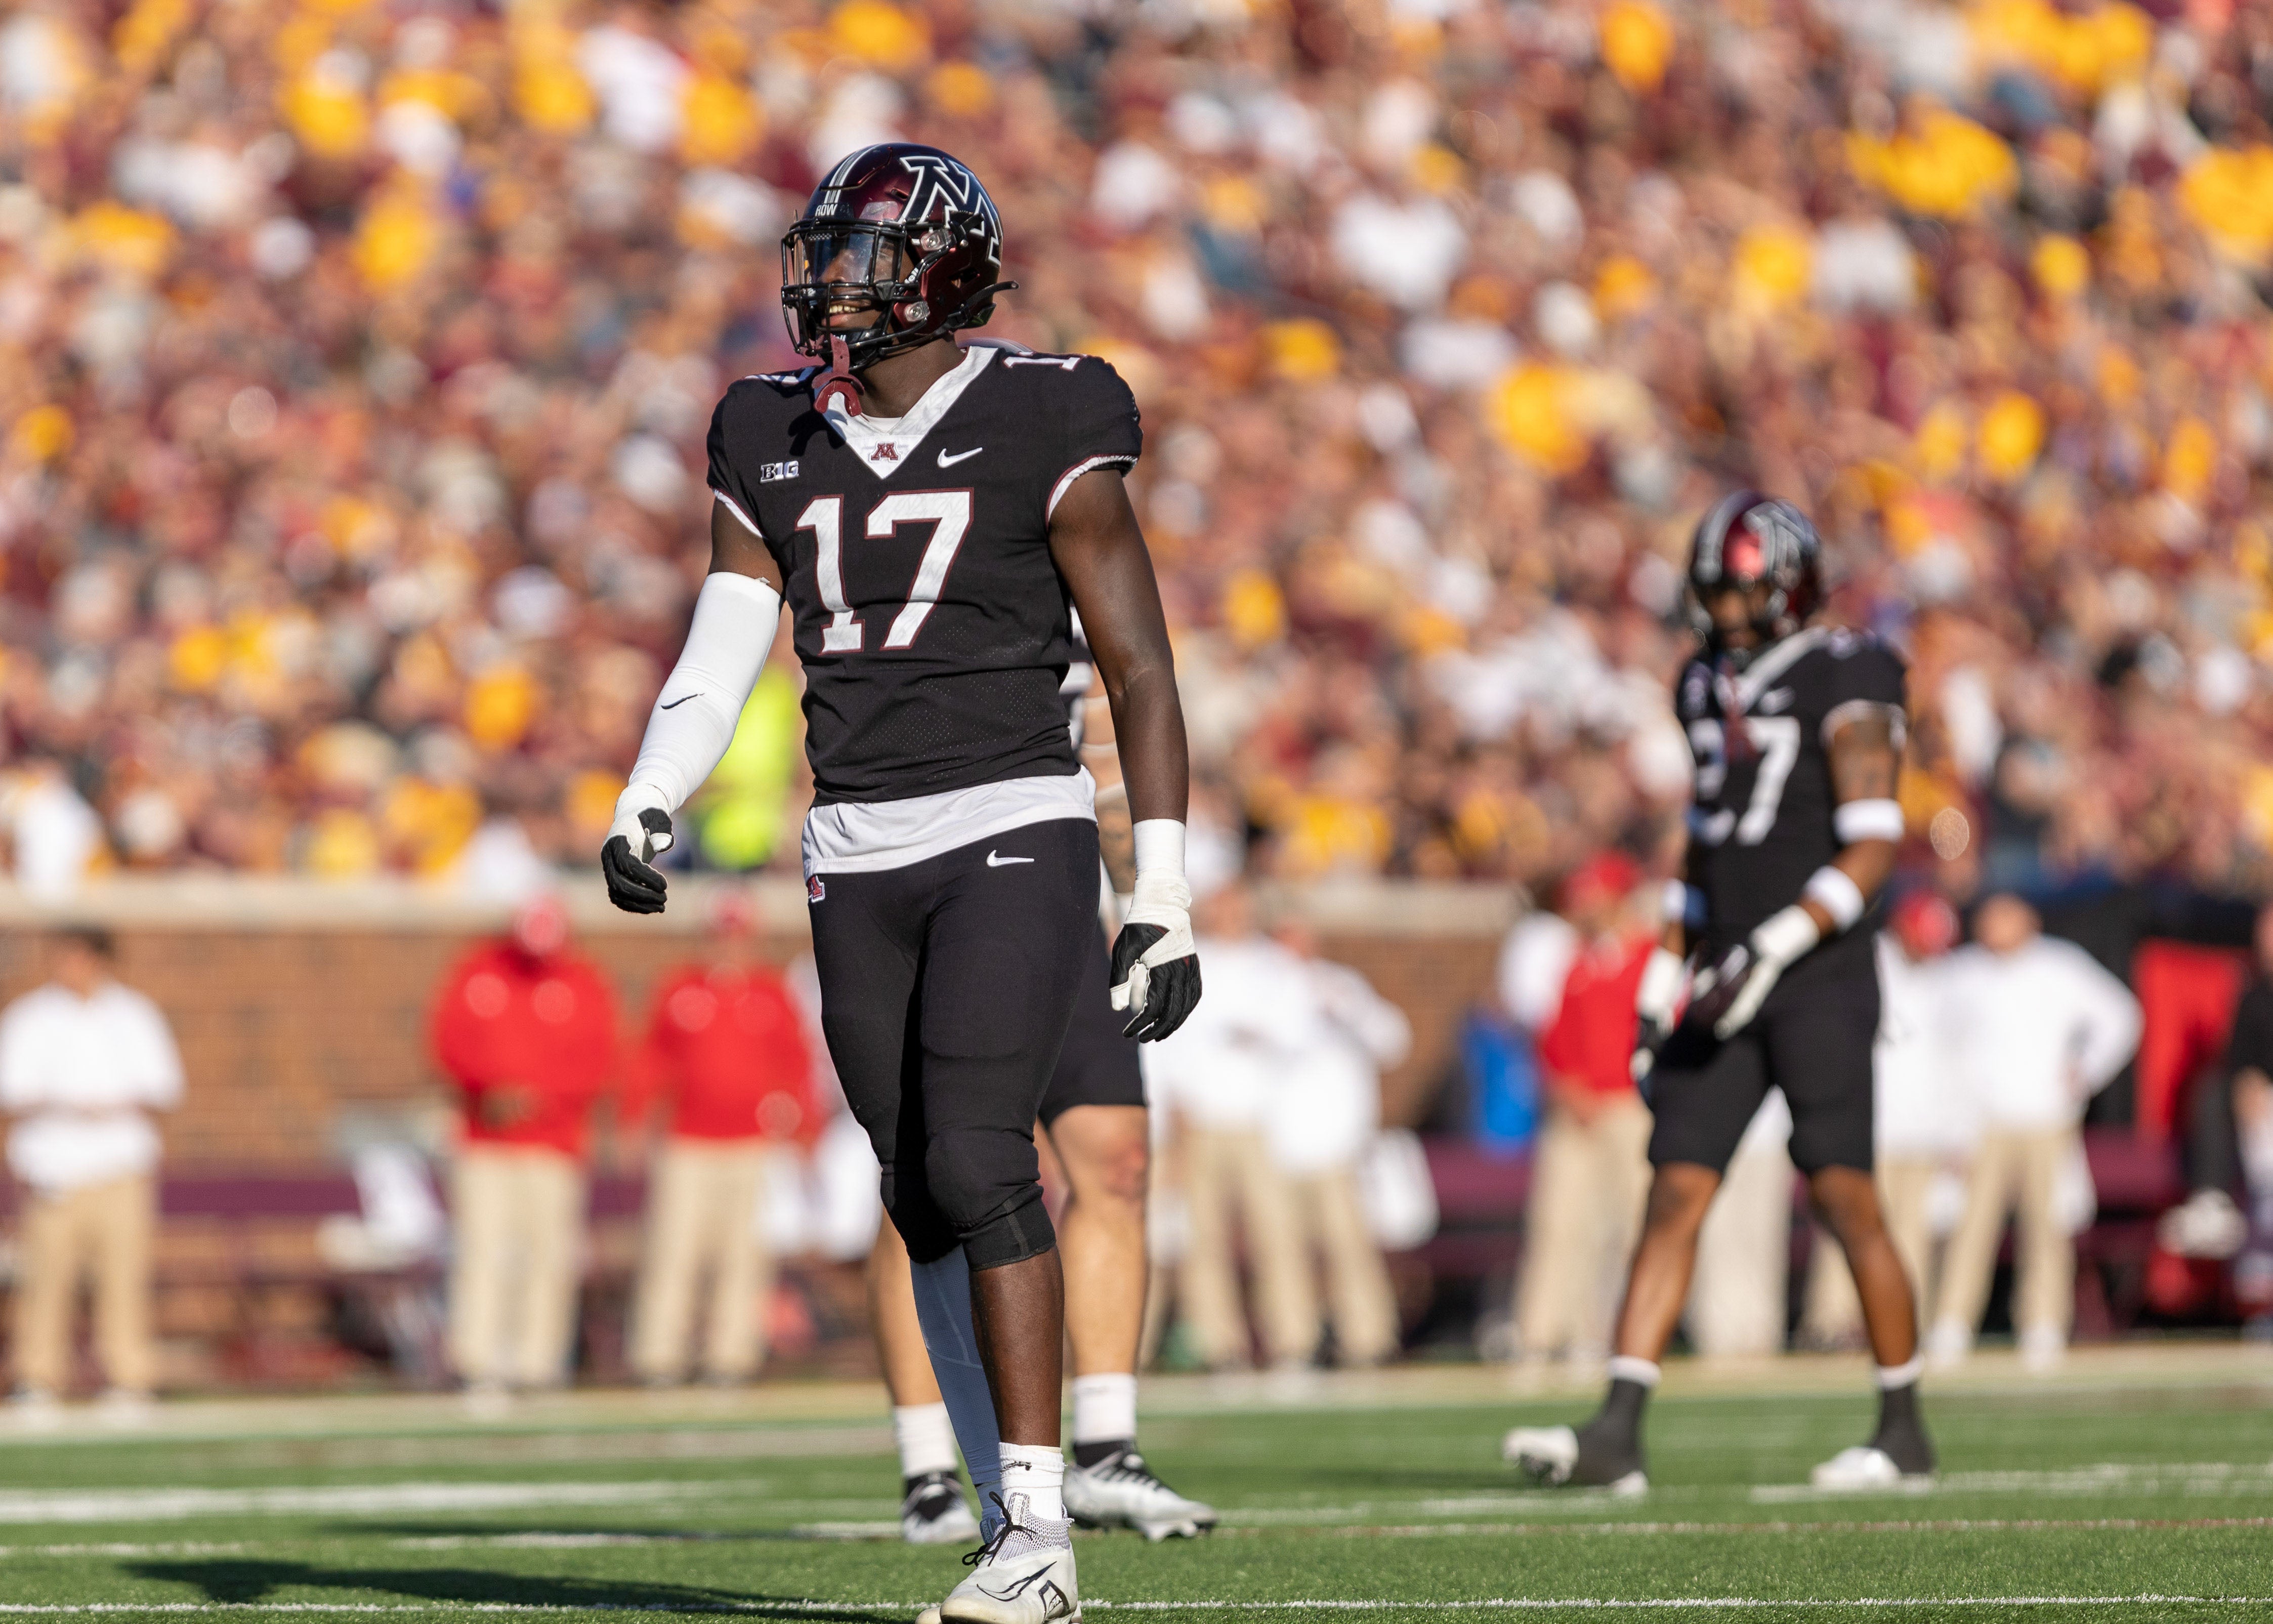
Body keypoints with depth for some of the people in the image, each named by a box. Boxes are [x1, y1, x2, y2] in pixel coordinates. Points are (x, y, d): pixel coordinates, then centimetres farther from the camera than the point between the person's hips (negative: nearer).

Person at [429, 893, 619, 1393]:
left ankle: (538, 1359, 6)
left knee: (549, 1249, -1)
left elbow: (598, 1062, -5)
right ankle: (479, 1360, -8)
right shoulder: (476, 973, 5)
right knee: (482, 1244, -7)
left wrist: (536, 1096, -16)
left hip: (555, 1140, 0)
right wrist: (491, 1089, -14)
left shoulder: (584, 985, 1)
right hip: (485, 1141, 0)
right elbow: (450, 1043, 2)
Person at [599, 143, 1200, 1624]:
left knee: (976, 1164, -18)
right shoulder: (777, 448, 10)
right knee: (926, 1204, 6)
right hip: (858, 859, 6)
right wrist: (643, 814, -11)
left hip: (1014, 835, -6)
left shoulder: (1039, 433, -6)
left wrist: (1165, 900, -8)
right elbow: (717, 665, 7)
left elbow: (1142, 674, -4)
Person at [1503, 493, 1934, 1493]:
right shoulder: (1710, 688, 14)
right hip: (1729, 984, 7)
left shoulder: (1843, 686, -8)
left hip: (1821, 983, -7)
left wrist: (1775, 950, -22)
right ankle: (1617, 1436, -8)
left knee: (1845, 1198, -6)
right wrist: (1666, 979, 17)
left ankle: (1905, 1431, 8)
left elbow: (1872, 851, -14)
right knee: (1675, 1194, -2)